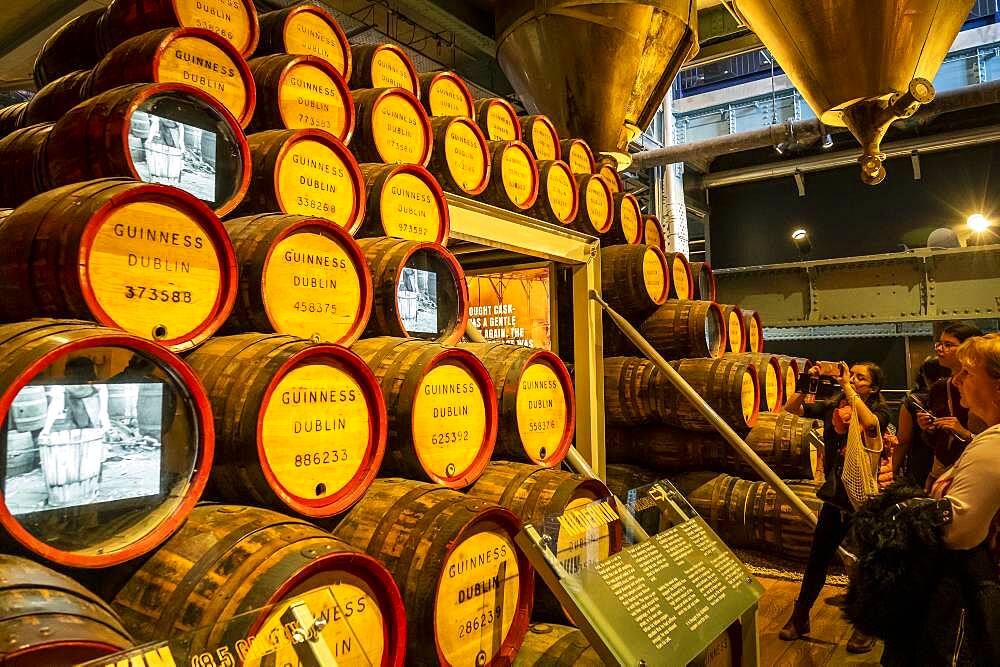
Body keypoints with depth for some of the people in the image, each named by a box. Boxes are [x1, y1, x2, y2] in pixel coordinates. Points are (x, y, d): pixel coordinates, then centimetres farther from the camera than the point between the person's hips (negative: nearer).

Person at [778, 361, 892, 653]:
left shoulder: (880, 410, -8)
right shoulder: (832, 406, 2)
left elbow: (870, 423, -31)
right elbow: (791, 408, -1)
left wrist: (848, 387, -25)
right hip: (836, 494, 4)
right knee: (817, 558, 11)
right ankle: (799, 618, 27)